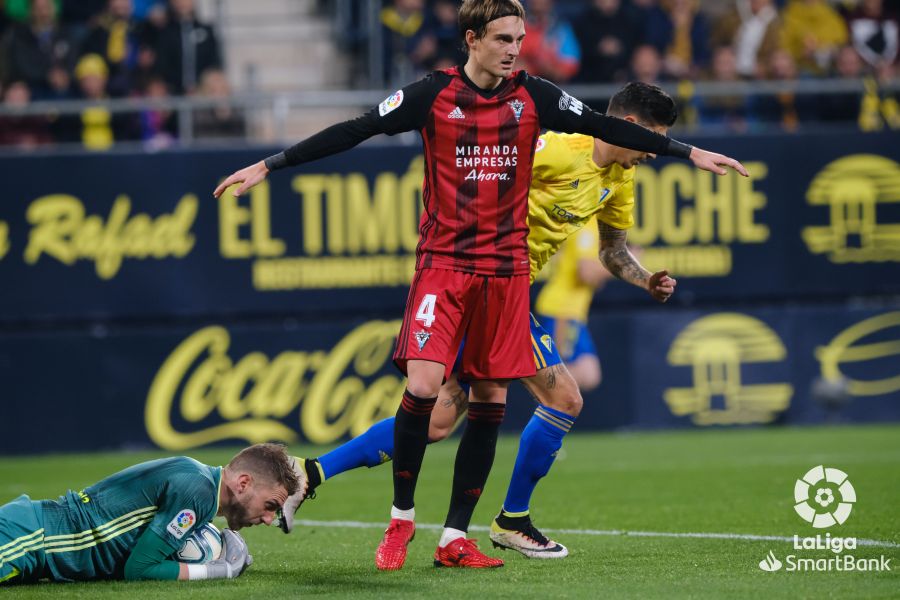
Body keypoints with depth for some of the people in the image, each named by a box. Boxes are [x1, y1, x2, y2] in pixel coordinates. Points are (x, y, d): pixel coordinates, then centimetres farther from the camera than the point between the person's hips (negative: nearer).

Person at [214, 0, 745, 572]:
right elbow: (355, 131, -4)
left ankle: (455, 539, 9)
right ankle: (401, 518, 4)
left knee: (490, 400, 2)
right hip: (443, 263, -3)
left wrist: (689, 152, 7)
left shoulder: (533, 96, 2)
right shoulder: (433, 95, -5)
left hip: (506, 268, 3)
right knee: (422, 387, -16)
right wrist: (267, 166, -6)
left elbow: (605, 126, 8)